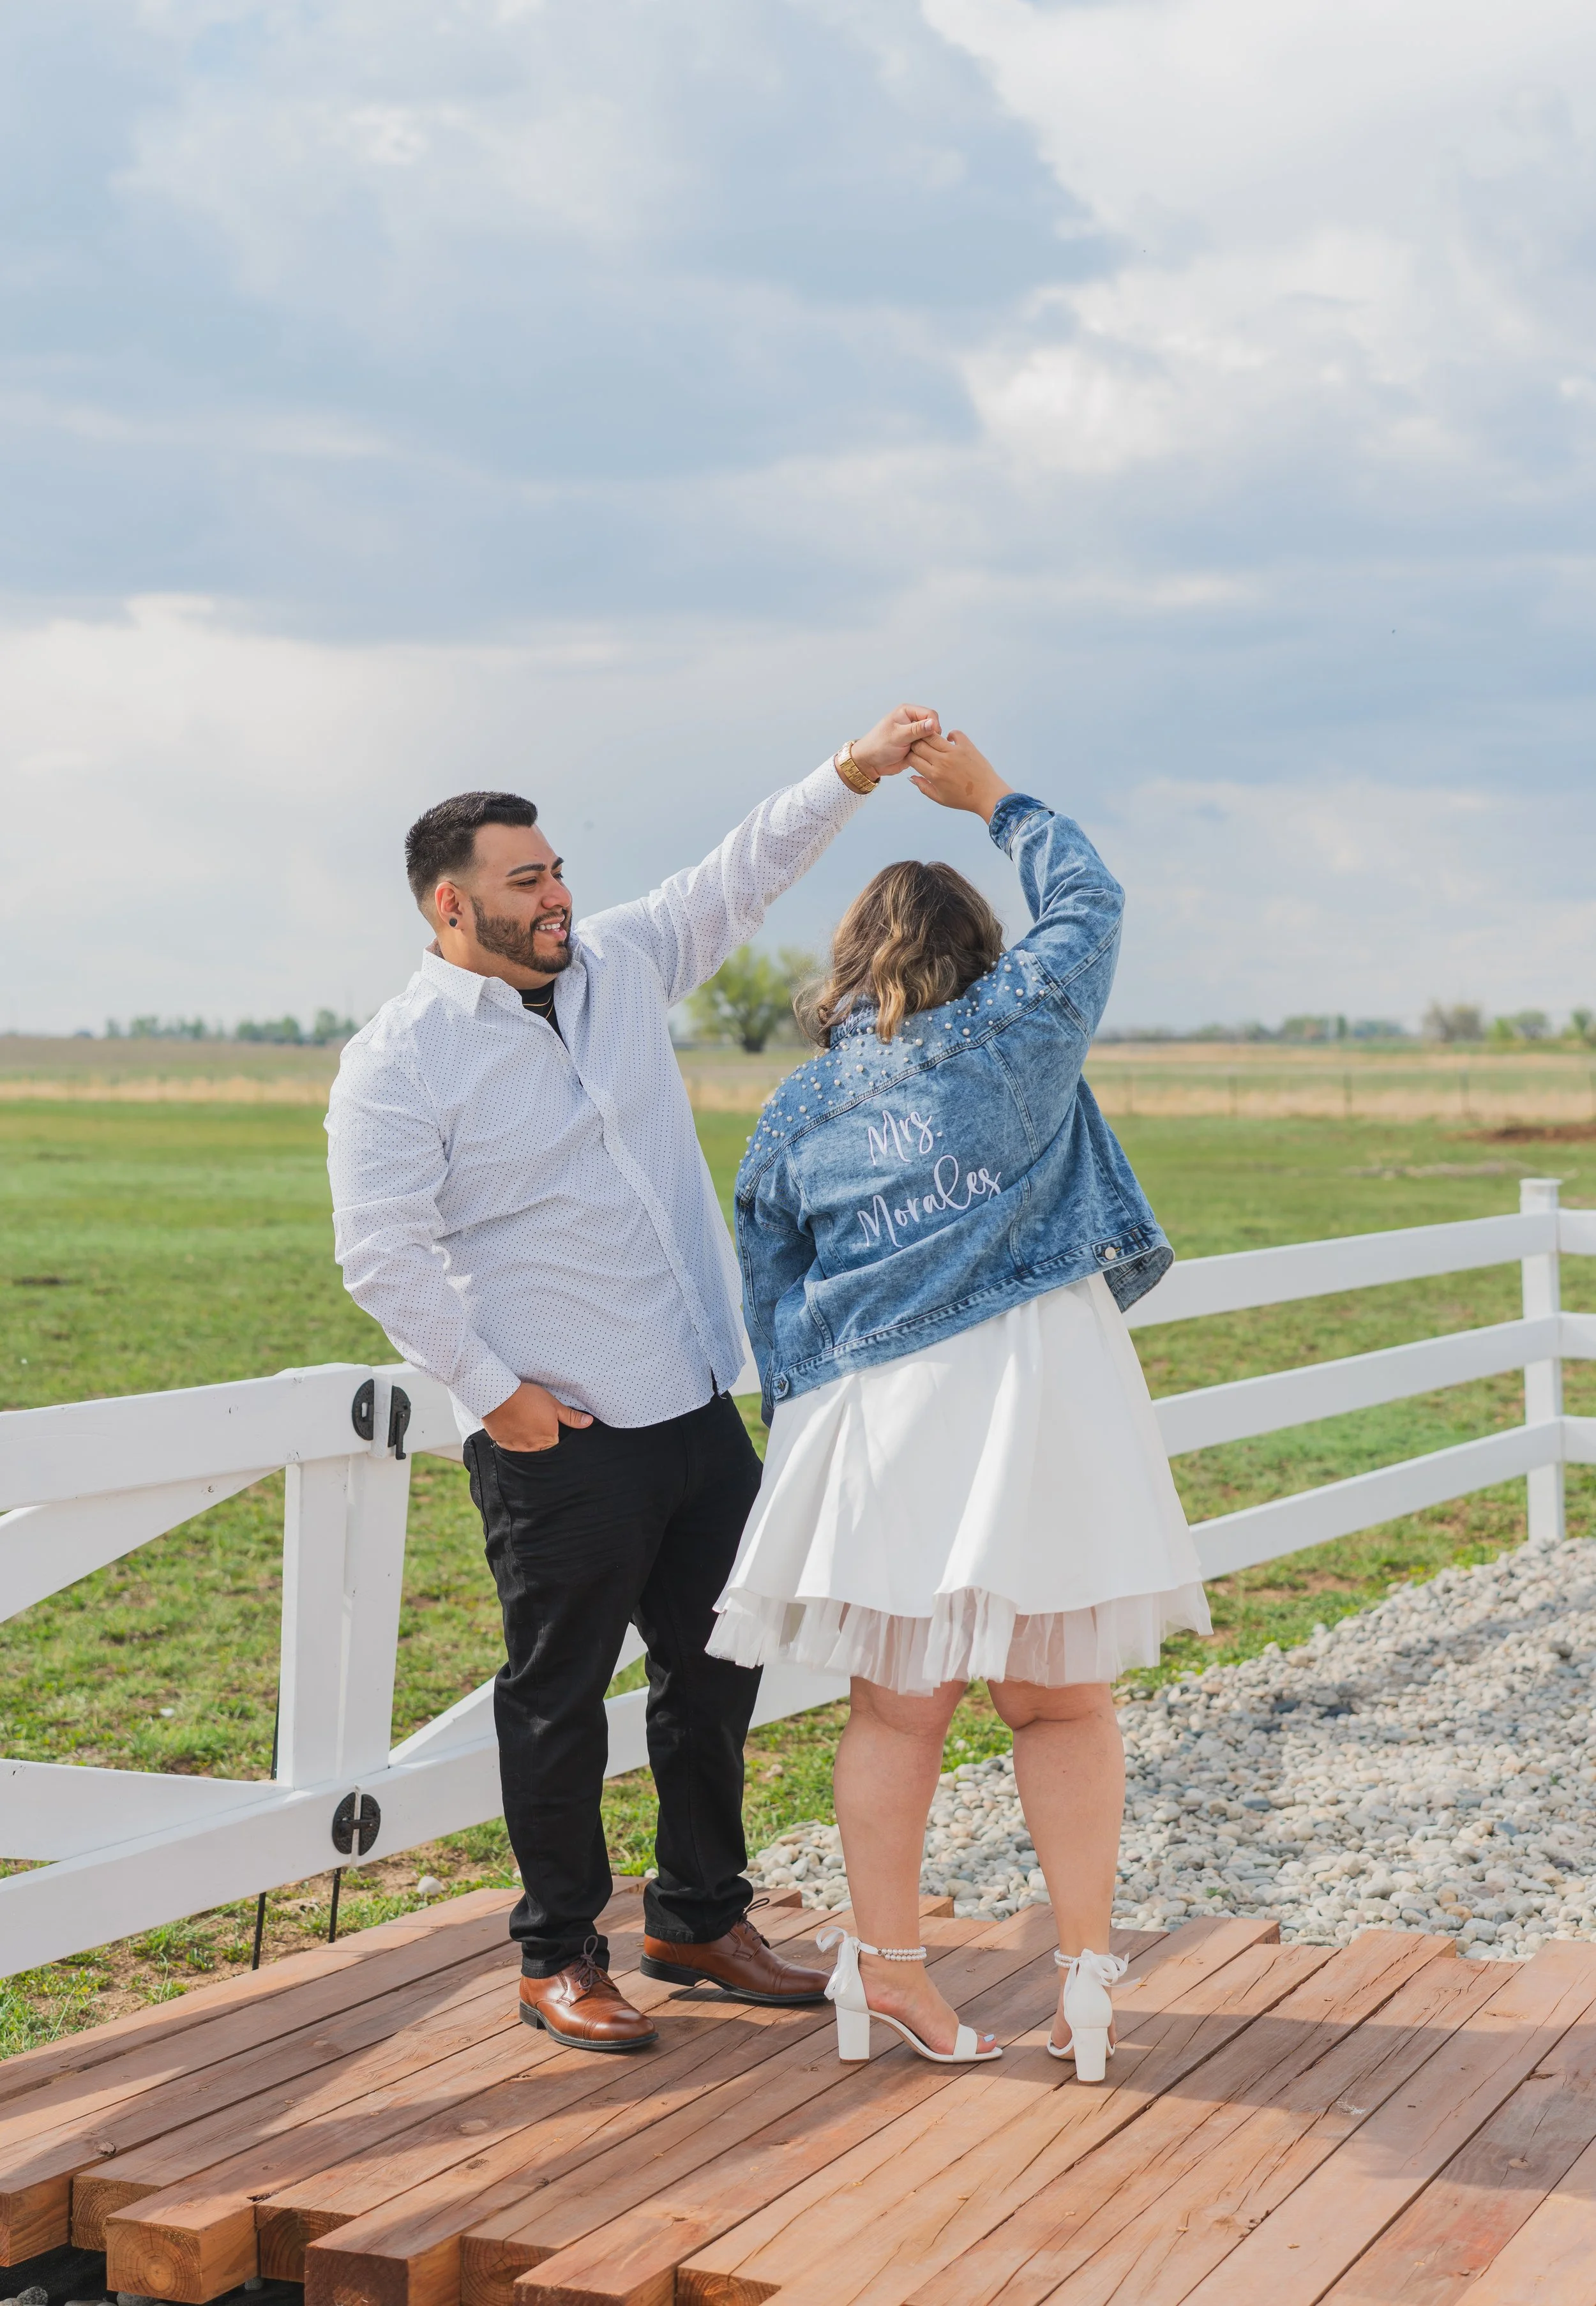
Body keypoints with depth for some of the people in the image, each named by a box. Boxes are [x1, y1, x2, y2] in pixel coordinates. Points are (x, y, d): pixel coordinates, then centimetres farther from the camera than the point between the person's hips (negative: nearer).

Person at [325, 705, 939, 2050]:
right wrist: (495, 1393, -13)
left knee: (717, 1669, 14)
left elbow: (742, 876, 13)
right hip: (559, 1439, -7)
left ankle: (700, 1917, 31)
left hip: (698, 1408, 7)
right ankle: (560, 1958, 19)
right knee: (560, 1698, 4)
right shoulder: (401, 1058, -10)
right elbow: (381, 1253, -13)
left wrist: (855, 773, 1)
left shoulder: (618, 968, 9)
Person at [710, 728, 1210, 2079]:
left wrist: (805, 1438, 20)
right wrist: (993, 797, 26)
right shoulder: (1015, 1033, 1)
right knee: (1062, 1701, 7)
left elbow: (772, 1311, 13)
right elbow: (1087, 899, 16)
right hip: (1033, 1386, -2)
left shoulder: (794, 1116, 11)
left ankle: (886, 1967, 18)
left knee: (899, 1707, 11)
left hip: (877, 1413, 3)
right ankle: (1087, 1971, 9)